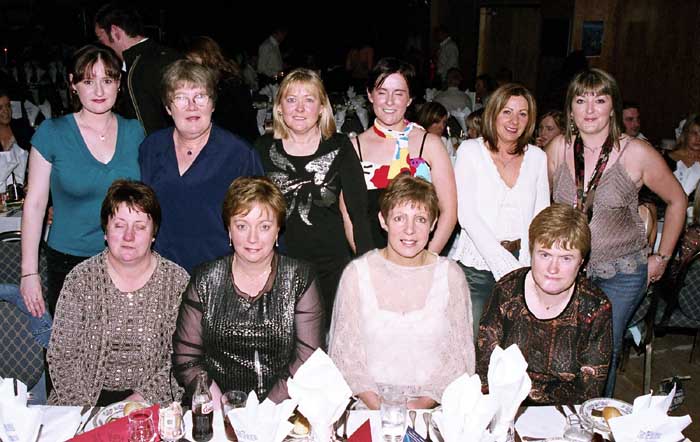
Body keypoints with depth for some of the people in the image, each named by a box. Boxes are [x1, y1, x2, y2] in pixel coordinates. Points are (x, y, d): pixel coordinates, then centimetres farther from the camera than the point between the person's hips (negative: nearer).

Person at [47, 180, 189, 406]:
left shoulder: (177, 281, -2)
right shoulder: (80, 278, 1)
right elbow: (61, 355, 0)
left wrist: (142, 397, -14)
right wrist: (84, 406, -11)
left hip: (154, 399, -1)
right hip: (88, 399, 1)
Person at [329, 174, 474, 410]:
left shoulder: (450, 275, 3)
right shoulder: (356, 273, 1)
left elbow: (460, 354, 4)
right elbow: (345, 351, 2)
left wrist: (423, 403, -9)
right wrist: (378, 405, -11)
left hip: (432, 406, 1)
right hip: (370, 404, -1)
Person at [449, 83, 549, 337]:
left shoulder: (537, 157, 11)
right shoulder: (470, 150, 0)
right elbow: (467, 215, -8)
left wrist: (527, 266, -7)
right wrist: (504, 265, -15)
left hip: (521, 264, 3)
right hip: (475, 264, -3)